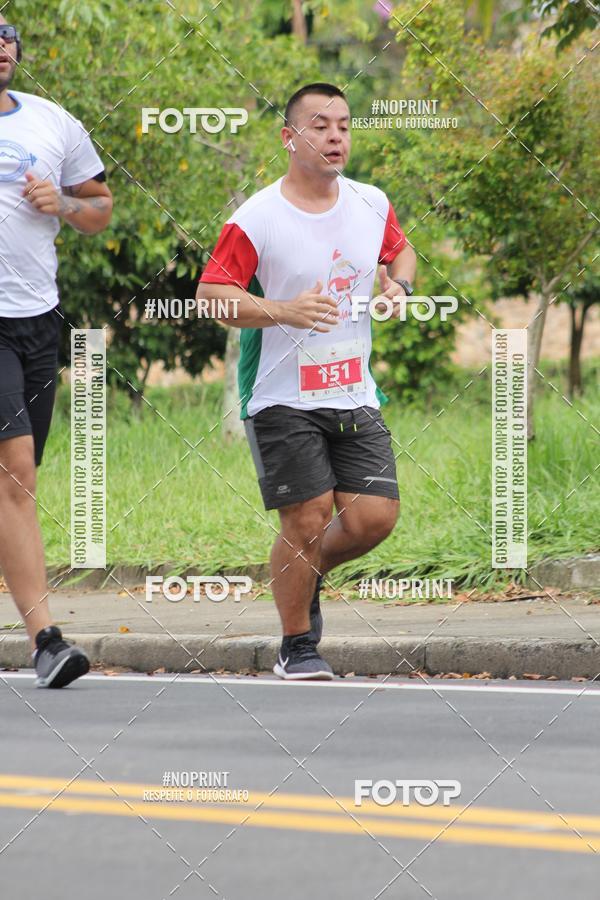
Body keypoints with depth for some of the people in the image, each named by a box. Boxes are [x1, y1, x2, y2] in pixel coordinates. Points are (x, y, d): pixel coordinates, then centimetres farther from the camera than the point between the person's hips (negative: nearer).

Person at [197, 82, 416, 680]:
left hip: (355, 397, 5)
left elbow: (400, 252, 24)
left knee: (374, 516, -5)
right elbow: (211, 294, -13)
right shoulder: (255, 219, -11)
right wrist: (283, 310, -27)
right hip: (281, 400, -5)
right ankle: (298, 648, 11)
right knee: (306, 522, -8)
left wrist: (399, 285, 1)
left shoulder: (373, 205, 5)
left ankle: (305, 577, 27)